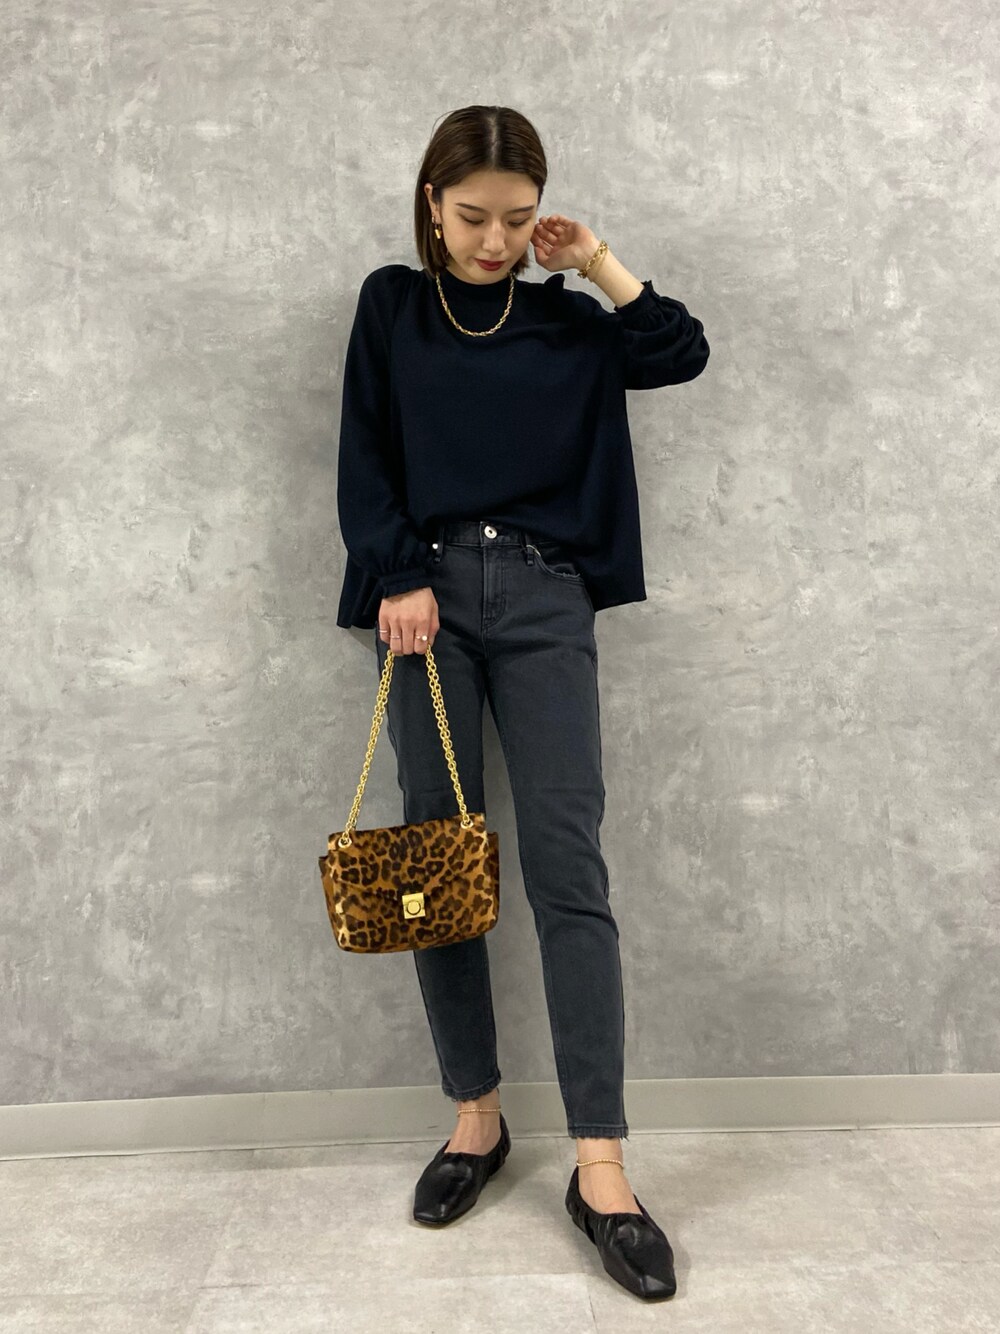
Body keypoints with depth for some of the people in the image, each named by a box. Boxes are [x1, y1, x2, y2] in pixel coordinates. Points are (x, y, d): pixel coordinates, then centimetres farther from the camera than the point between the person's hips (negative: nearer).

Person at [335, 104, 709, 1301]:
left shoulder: (564, 322, 16)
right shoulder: (390, 305, 13)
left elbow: (684, 352, 6)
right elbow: (363, 460, 5)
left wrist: (594, 263, 7)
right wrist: (398, 579, -7)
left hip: (544, 599, 0)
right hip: (426, 593, 1)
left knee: (567, 867, -9)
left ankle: (600, 1167, -3)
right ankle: (476, 1117, 18)